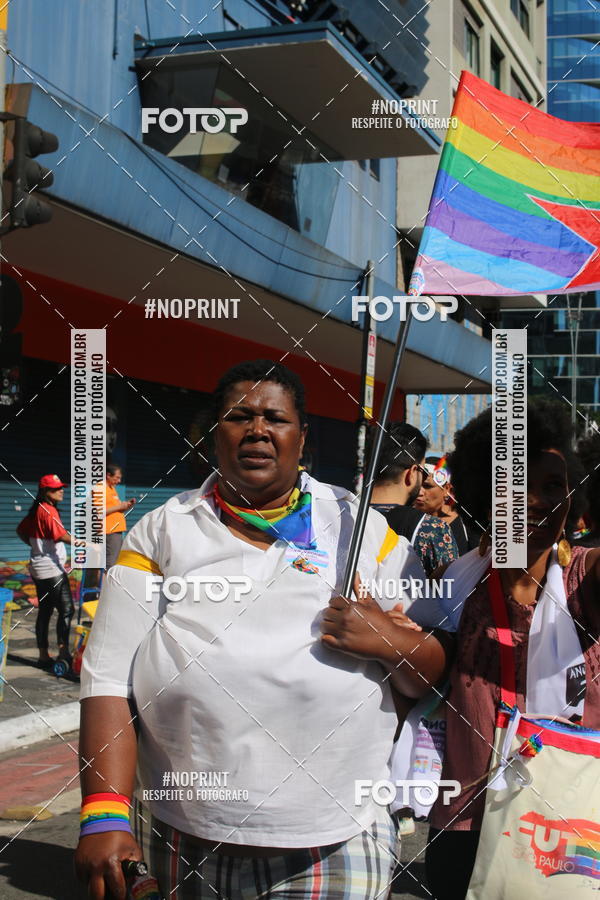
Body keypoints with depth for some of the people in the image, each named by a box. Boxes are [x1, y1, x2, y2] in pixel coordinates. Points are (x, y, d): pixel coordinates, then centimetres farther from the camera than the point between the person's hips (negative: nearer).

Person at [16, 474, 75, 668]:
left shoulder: (36, 510, 12)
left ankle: (43, 655, 16)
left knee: (45, 611, 12)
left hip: (39, 569, 10)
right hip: (52, 569, -10)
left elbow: (21, 531, 22)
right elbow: (61, 536, -26)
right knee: (66, 610, -7)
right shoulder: (48, 511, -16)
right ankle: (63, 652, -8)